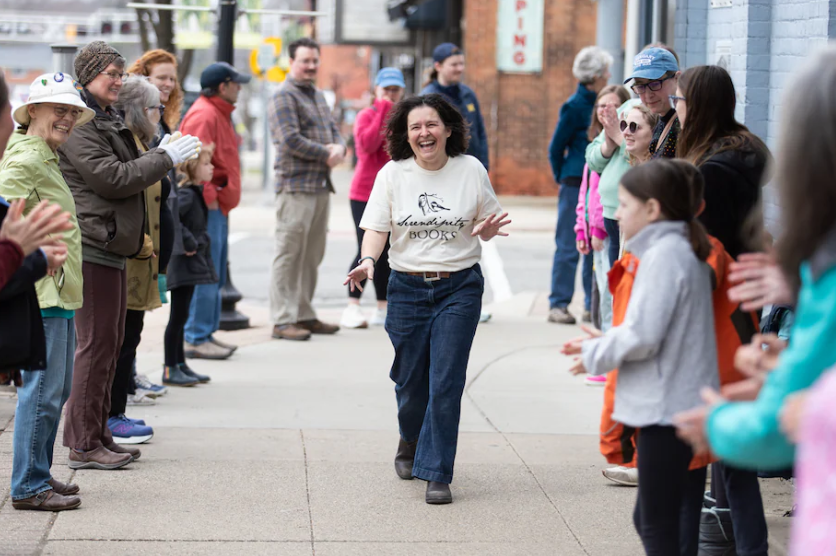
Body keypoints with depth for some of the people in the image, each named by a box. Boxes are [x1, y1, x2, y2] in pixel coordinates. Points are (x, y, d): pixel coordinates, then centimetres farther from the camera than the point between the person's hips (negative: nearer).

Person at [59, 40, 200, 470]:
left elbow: (126, 171, 26)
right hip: (92, 245, -11)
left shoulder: (107, 120, 21)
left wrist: (162, 155, 10)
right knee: (96, 342, -9)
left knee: (109, 342, 13)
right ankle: (83, 445, -5)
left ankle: (95, 435, 20)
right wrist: (165, 159, -13)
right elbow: (111, 178, -18)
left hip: (111, 245, 11)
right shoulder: (78, 125, -12)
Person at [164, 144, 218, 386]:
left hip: (192, 264, 10)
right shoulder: (186, 194, -17)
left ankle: (180, 365, 23)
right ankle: (170, 369, 1)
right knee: (178, 316, -4)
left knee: (181, 317, 15)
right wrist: (187, 242, -25)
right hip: (183, 264, -10)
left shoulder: (196, 192, 13)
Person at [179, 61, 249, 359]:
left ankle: (208, 334, 21)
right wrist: (208, 197, -21)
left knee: (215, 277, 14)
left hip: (218, 207, 11)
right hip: (207, 210, -11)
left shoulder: (219, 114, 20)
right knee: (205, 276, -10)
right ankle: (196, 338, -7)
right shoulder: (203, 115, -15)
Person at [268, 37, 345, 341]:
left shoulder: (318, 96, 21)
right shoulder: (284, 97, -7)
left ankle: (304, 315, 19)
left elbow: (333, 129, 20)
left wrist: (339, 148, -3)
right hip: (295, 187, -9)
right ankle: (283, 320, -5)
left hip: (321, 186, 9)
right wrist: (325, 154, -9)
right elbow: (290, 140, -17)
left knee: (312, 255, 12)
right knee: (289, 254, -7)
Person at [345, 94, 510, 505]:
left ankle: (437, 474, -1)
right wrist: (368, 260, -20)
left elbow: (487, 222, 10)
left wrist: (485, 229, -14)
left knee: (446, 383, -8)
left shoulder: (471, 170, 1)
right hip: (408, 288, 1)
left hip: (460, 288, -1)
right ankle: (410, 443, 40)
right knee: (410, 382, 9)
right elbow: (377, 228, -1)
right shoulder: (392, 174, 1)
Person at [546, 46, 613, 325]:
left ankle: (593, 305, 13)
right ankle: (558, 304, 4)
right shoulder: (575, 106, -9)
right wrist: (563, 178, 5)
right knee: (569, 247, -2)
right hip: (576, 185, -6)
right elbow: (556, 147, -2)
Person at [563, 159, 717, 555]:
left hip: (667, 409, -10)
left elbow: (643, 336, -20)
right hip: (689, 404, 10)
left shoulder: (663, 255, -15)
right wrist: (605, 342, 14)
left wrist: (597, 354, -3)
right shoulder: (685, 251, 15)